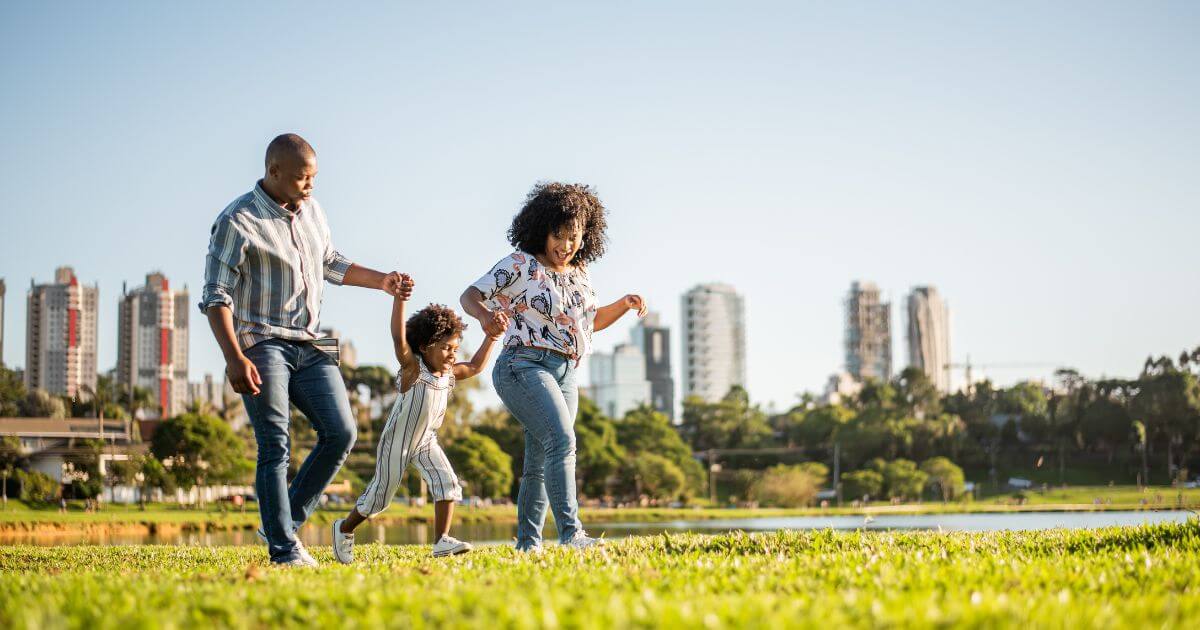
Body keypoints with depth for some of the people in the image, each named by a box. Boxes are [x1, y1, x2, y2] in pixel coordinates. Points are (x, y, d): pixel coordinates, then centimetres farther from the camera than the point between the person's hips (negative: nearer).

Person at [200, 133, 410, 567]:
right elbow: (216, 297, -13)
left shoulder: (310, 210, 12)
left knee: (340, 433, -5)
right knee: (275, 446, -11)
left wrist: (381, 281, 18)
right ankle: (284, 549, -7)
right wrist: (234, 359, -24)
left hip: (308, 345, 7)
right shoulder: (238, 221, -10)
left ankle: (286, 523, 9)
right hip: (261, 345, -7)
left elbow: (330, 263, 29)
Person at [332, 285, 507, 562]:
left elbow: (475, 366, 15)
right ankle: (344, 528, 28)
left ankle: (442, 541, -15)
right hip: (397, 441, -6)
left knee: (447, 482, -15)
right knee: (380, 494, 5)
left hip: (427, 442, 6)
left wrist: (492, 336, 6)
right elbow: (399, 338, -36)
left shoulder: (449, 374, -2)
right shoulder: (413, 368, -21)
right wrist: (400, 298, -47)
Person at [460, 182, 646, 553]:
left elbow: (593, 321, 29)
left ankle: (527, 544, 15)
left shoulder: (579, 274, 15)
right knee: (561, 440, -25)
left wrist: (624, 304, 11)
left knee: (540, 463, 9)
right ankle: (571, 533, -34)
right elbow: (471, 295, -8)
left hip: (565, 376, 8)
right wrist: (485, 316, -30)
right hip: (524, 367, -8)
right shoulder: (521, 265, -5)